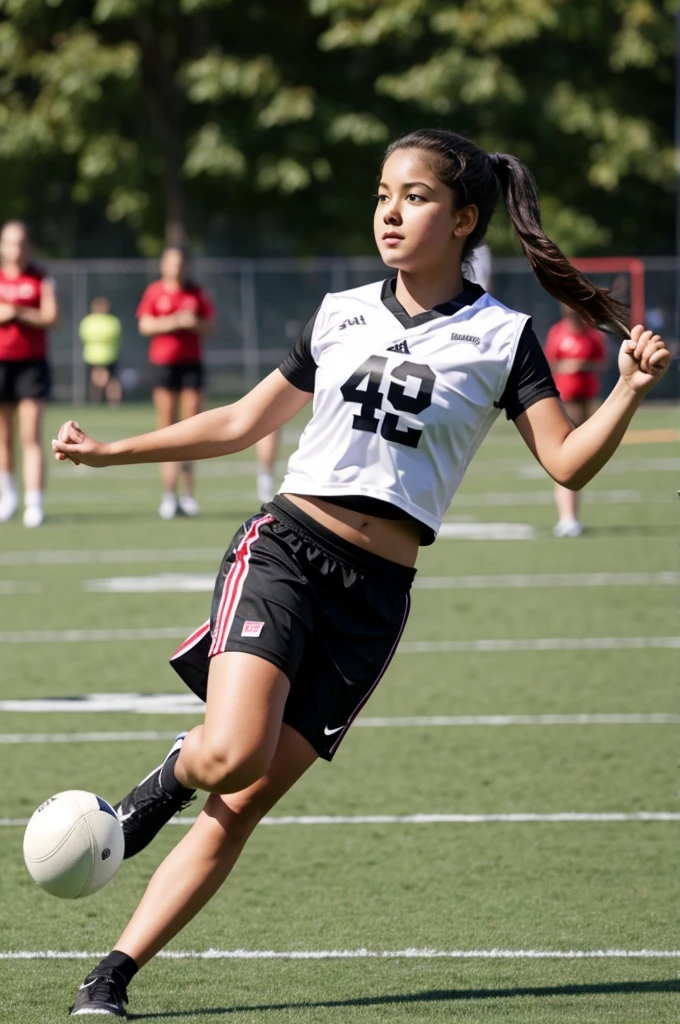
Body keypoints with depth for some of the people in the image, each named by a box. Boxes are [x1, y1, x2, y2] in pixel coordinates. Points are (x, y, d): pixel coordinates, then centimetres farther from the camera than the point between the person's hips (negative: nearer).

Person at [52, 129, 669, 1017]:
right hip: (285, 545, 1)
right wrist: (111, 452, 20)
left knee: (243, 806, -3)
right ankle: (176, 772, 12)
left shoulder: (500, 339, 2)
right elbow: (243, 423, 22)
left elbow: (568, 463, -5)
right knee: (232, 755, -24)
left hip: (374, 593, -1)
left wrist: (631, 392, -22)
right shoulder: (339, 316, 11)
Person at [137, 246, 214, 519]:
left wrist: (194, 323, -13)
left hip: (191, 363, 2)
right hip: (163, 363, -2)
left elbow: (208, 327, 8)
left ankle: (188, 494, 2)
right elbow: (145, 326, -4)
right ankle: (169, 494, -2)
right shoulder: (154, 292, 3)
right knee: (167, 428, -3)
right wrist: (174, 322, -16)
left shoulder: (196, 293, 8)